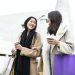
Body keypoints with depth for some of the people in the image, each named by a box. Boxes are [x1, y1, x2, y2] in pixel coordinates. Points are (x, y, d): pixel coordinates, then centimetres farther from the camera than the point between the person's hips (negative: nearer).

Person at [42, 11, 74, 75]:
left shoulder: (66, 30, 0)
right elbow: (46, 51, 14)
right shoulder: (49, 33, 18)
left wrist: (58, 43, -18)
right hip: (51, 64, 5)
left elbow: (71, 48, -8)